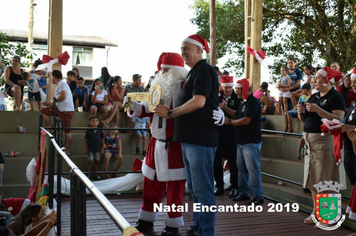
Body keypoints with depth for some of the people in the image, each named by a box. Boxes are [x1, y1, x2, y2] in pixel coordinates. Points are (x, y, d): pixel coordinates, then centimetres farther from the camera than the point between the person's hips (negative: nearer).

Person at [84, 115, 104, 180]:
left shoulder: (100, 131, 0)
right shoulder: (88, 131, -5)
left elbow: (103, 140, 6)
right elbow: (85, 140, -1)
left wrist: (102, 149, 3)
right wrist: (86, 149, -3)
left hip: (98, 149, 2)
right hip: (90, 149, -2)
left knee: (96, 161, 10)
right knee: (89, 161, 2)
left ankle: (96, 174, 20)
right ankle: (88, 174, 13)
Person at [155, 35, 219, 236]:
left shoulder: (204, 70, -11)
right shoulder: (194, 72, 20)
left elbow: (198, 102, -22)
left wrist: (170, 113, -13)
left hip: (200, 140, -10)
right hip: (189, 139, 10)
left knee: (203, 190, -4)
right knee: (195, 188, 17)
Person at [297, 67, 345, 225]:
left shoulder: (336, 97, -7)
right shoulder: (314, 97, 16)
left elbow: (338, 120, -20)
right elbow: (304, 119, 21)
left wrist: (318, 110, -23)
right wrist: (301, 112, 0)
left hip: (325, 141, -8)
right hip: (310, 140, 8)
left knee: (324, 181, -6)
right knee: (313, 180, 10)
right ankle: (316, 212, 19)